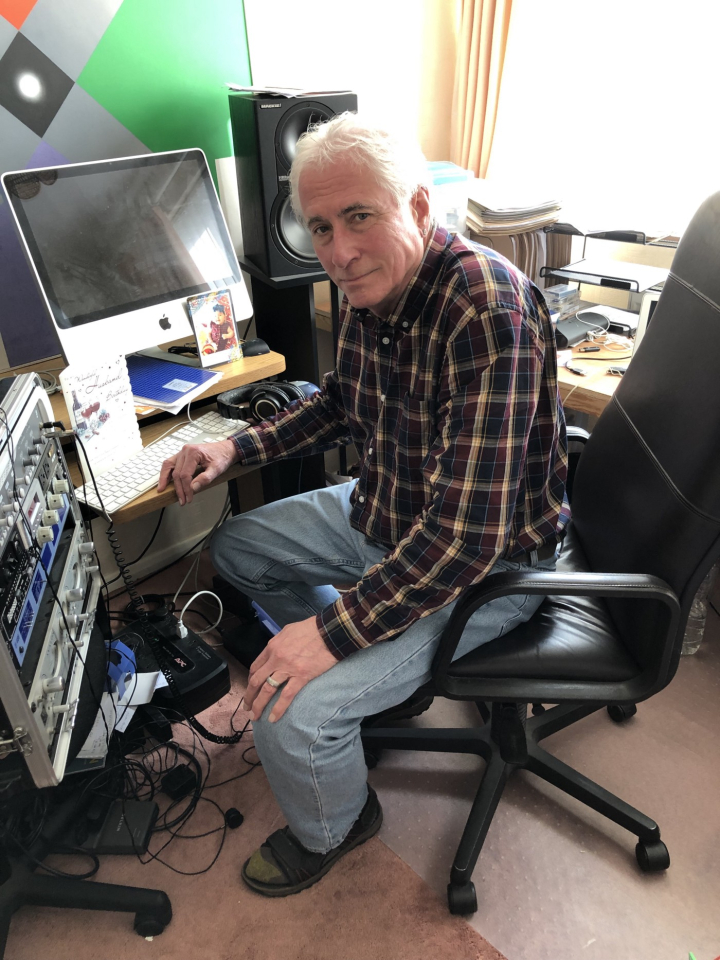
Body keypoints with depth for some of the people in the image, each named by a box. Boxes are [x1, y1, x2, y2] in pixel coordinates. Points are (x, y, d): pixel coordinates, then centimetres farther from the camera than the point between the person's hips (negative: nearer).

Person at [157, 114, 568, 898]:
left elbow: (465, 538, -35)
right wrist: (237, 447, 3)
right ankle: (372, 672, 31)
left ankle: (333, 830, 18)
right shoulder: (369, 289, -4)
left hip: (486, 563, -8)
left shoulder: (487, 311, -31)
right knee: (236, 546, 18)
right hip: (385, 514, 9)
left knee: (289, 710, -19)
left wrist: (333, 630, -30)